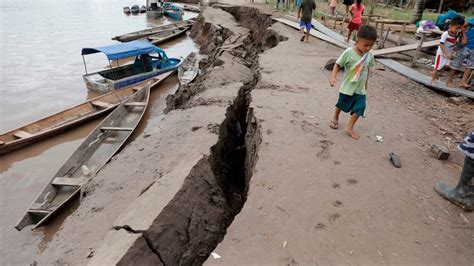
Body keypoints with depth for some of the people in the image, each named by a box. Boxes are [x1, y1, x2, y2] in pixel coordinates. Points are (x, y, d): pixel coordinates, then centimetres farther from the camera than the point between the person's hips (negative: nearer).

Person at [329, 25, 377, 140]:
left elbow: (367, 69, 8)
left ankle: (349, 127, 10)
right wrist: (333, 77, -26)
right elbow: (338, 65, -14)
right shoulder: (349, 52, -20)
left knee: (360, 108, -3)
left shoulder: (370, 55, -6)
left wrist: (366, 82, 17)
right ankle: (335, 118, 45)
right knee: (341, 104, 17)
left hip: (360, 89, 3)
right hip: (347, 87, -3)